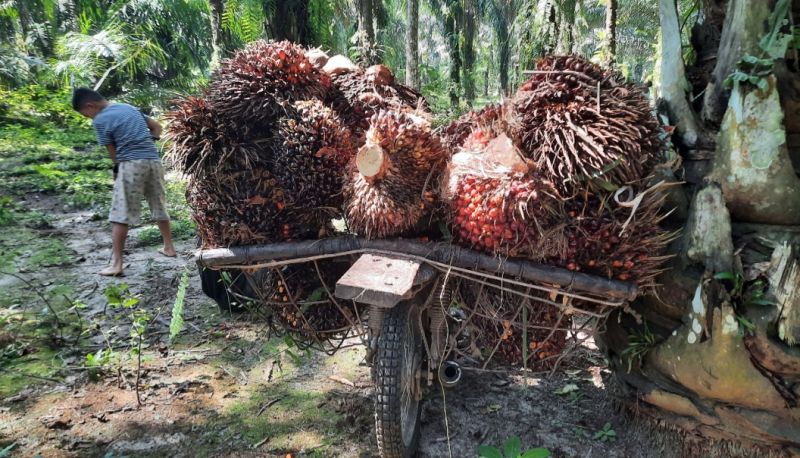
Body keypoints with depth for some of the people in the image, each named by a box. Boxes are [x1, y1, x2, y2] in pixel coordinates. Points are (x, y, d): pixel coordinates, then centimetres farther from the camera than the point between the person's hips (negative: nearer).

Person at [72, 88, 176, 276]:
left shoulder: (100, 121, -2)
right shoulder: (130, 107, 18)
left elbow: (113, 153, 0)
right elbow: (156, 126, 24)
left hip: (131, 164, -7)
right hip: (154, 160, 7)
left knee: (120, 214, -4)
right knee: (159, 207, 18)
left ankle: (116, 263, -5)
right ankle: (169, 247, 28)